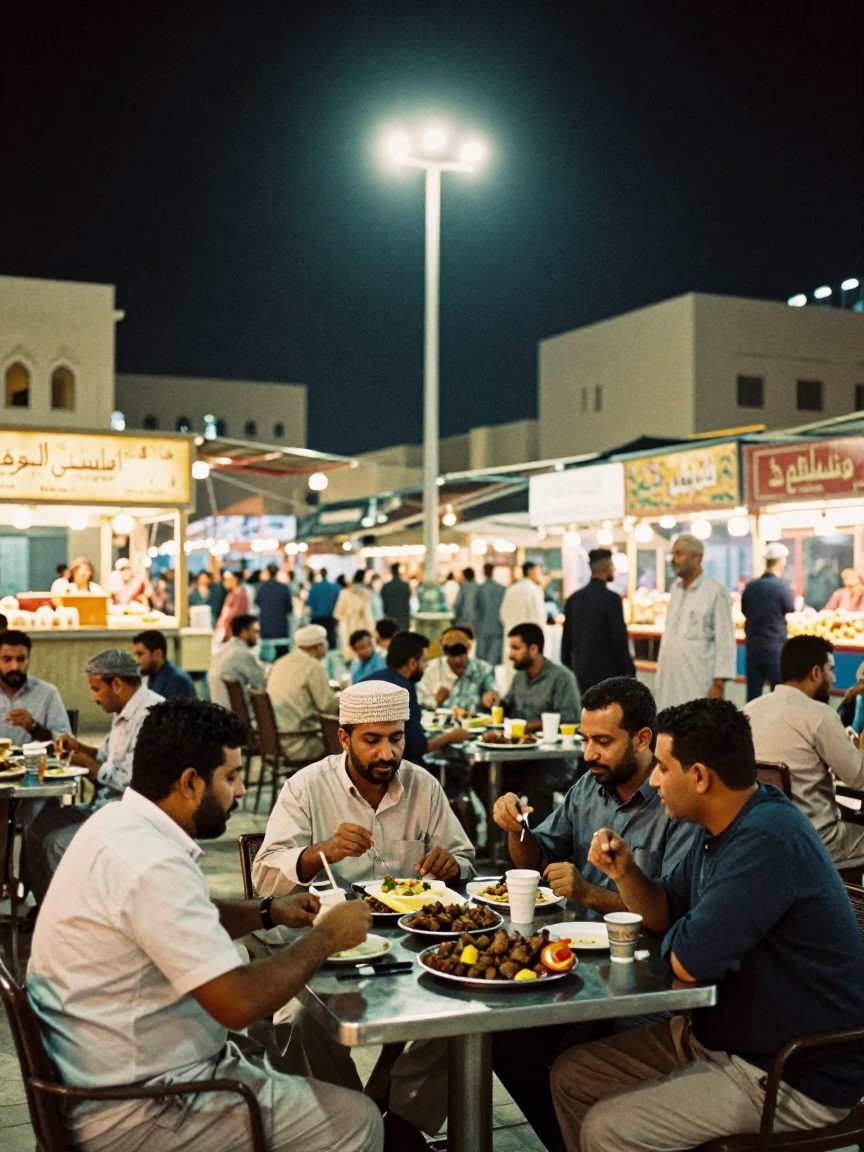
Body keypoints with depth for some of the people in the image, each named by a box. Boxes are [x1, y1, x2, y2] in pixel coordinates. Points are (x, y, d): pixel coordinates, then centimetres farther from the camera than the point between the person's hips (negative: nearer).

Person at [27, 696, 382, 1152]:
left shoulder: (123, 823, 3)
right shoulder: (150, 862, -28)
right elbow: (238, 1002, -27)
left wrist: (268, 911, 7)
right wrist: (325, 938, -13)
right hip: (129, 1112, -10)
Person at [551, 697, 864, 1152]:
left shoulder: (768, 839, -29)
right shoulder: (722, 827, 3)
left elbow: (689, 962, -29)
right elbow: (665, 914, 12)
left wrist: (679, 940, -6)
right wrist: (625, 873, -8)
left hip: (795, 1077, -9)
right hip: (718, 1036, 10)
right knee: (570, 1076, 8)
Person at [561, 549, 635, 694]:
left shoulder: (573, 599, 7)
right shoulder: (611, 599, -11)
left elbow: (566, 639, 11)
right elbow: (619, 639, -12)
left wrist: (567, 670, 19)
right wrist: (629, 672, -5)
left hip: (580, 674, 6)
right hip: (607, 673, -6)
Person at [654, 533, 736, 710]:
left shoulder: (716, 592, -9)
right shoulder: (676, 588, 12)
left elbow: (725, 643, -9)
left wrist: (719, 685, -13)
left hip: (698, 685, -6)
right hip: (669, 680, 6)